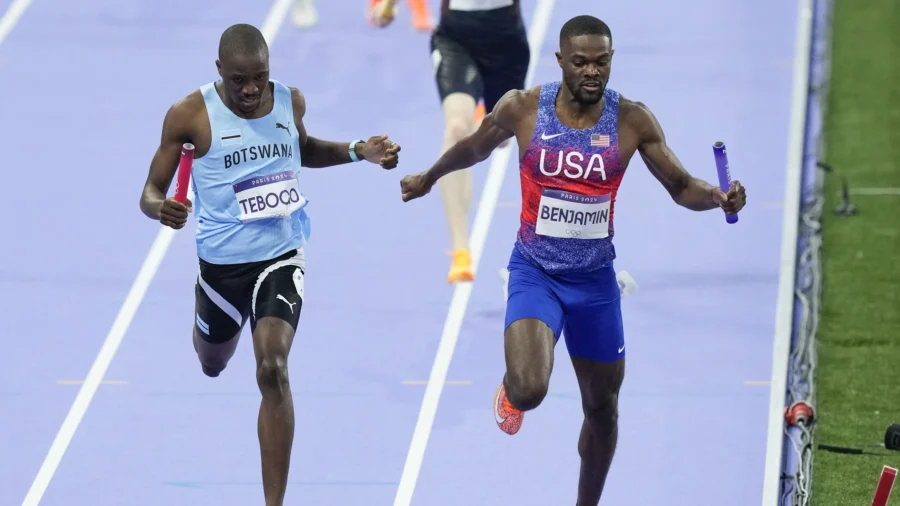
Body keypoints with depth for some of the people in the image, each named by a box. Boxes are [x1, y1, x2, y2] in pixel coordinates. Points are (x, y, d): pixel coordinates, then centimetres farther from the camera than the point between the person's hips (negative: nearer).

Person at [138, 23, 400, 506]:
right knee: (212, 363, 24)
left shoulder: (291, 101, -4)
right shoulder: (190, 114, -14)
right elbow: (151, 191, -9)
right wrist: (160, 208, -33)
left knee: (273, 370, -19)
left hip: (281, 256, 0)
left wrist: (359, 151, 5)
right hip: (221, 262, 0)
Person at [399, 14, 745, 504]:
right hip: (534, 274, -2)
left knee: (602, 409, 13)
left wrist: (718, 197, -24)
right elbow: (473, 149, 10)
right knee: (529, 391, -24)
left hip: (595, 280, 2)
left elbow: (681, 186, -2)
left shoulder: (633, 120, -9)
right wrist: (428, 178, 26)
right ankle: (511, 388, 16)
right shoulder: (521, 109, -11)